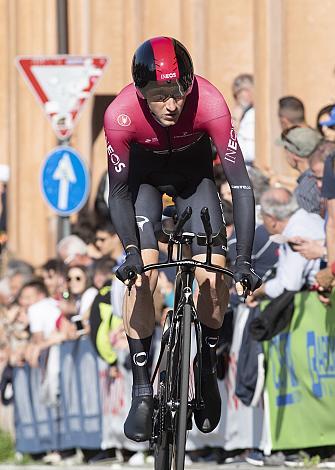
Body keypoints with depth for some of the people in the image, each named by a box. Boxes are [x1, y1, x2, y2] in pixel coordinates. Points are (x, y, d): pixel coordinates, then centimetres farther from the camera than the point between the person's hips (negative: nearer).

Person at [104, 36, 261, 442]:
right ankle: (142, 390, -9)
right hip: (145, 176, 0)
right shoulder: (121, 115, -35)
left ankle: (208, 369, 10)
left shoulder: (210, 105, -37)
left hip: (194, 175, 0)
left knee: (214, 277, -14)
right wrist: (130, 251, -35)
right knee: (141, 275, -18)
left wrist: (244, 258, -38)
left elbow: (240, 183, -32)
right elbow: (119, 192, -22)